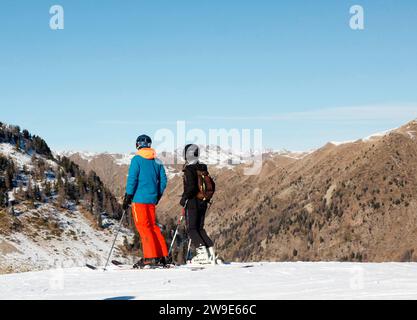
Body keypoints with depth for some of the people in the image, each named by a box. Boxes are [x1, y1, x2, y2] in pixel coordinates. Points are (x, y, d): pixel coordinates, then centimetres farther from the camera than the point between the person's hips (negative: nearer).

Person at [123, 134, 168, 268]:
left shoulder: (137, 159, -6)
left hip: (139, 198, -6)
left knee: (143, 227, -4)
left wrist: (128, 196, -7)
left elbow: (132, 179, -11)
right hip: (152, 199, 6)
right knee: (153, 226, 13)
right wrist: (158, 196, 20)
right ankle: (163, 256, 10)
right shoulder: (157, 161, 11)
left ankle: (150, 257, -11)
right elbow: (163, 180, 11)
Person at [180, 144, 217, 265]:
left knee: (192, 229, -2)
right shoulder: (203, 168, 11)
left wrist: (184, 198, -11)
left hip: (192, 202, -7)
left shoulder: (189, 169, -13)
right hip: (203, 203, 8)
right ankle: (211, 253, 2)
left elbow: (191, 187, -22)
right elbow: (211, 185, 13)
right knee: (200, 229, 13)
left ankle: (202, 253, -13)